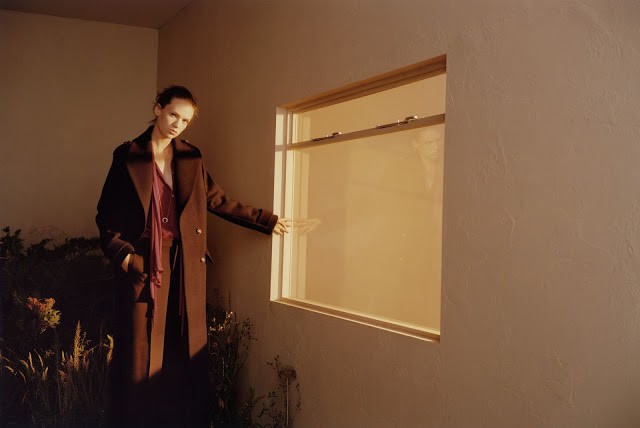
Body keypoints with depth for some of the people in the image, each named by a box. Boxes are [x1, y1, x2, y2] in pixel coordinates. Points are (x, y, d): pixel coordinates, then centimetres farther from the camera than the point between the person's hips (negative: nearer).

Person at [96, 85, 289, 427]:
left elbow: (219, 201, 12)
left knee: (186, 352, 4)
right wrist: (121, 255, -11)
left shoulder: (191, 158, 12)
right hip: (143, 264, -3)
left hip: (185, 264, 3)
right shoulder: (128, 156, 3)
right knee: (141, 352, 0)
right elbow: (106, 214, 3)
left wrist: (269, 221, 8)